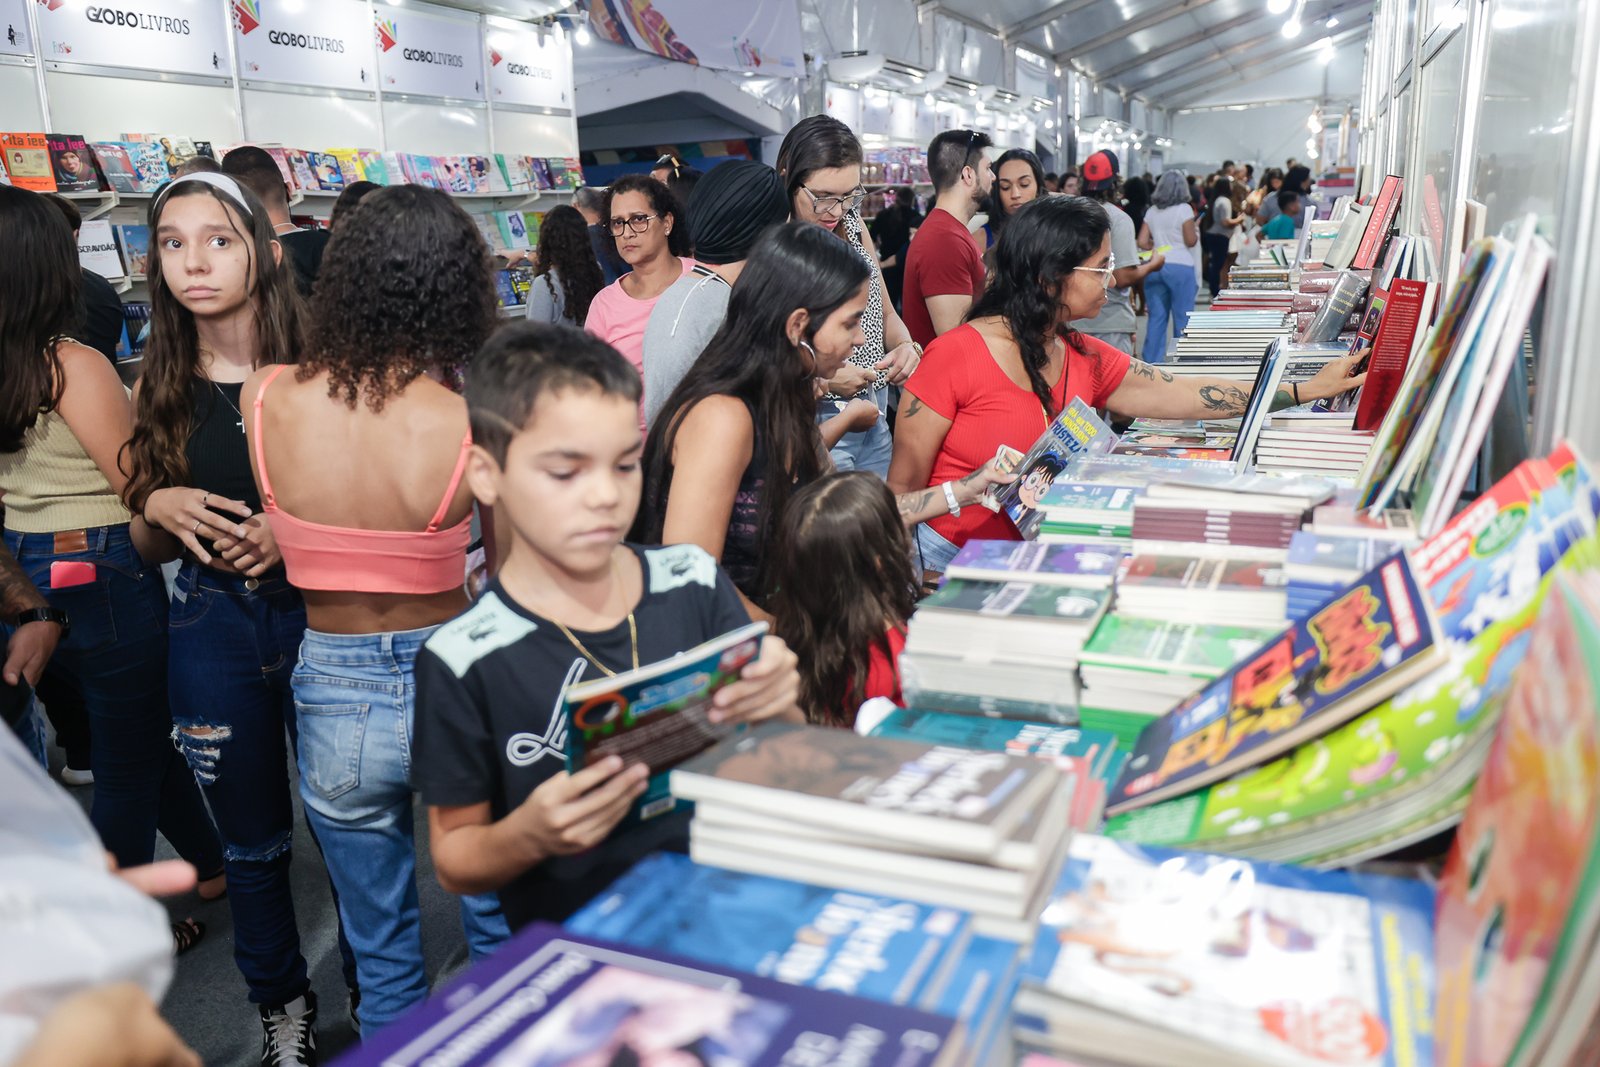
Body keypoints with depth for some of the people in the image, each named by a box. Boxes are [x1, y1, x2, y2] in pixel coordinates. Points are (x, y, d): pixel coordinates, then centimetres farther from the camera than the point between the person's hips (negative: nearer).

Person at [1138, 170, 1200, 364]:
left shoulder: (1152, 211, 9)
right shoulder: (1184, 209, -5)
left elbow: (1142, 242, 5)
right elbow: (1191, 241, -5)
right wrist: (1196, 230, 14)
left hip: (1155, 267, 4)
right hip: (1180, 267, -4)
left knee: (1156, 317, 7)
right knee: (1183, 318, 2)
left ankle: (1151, 361, 7)